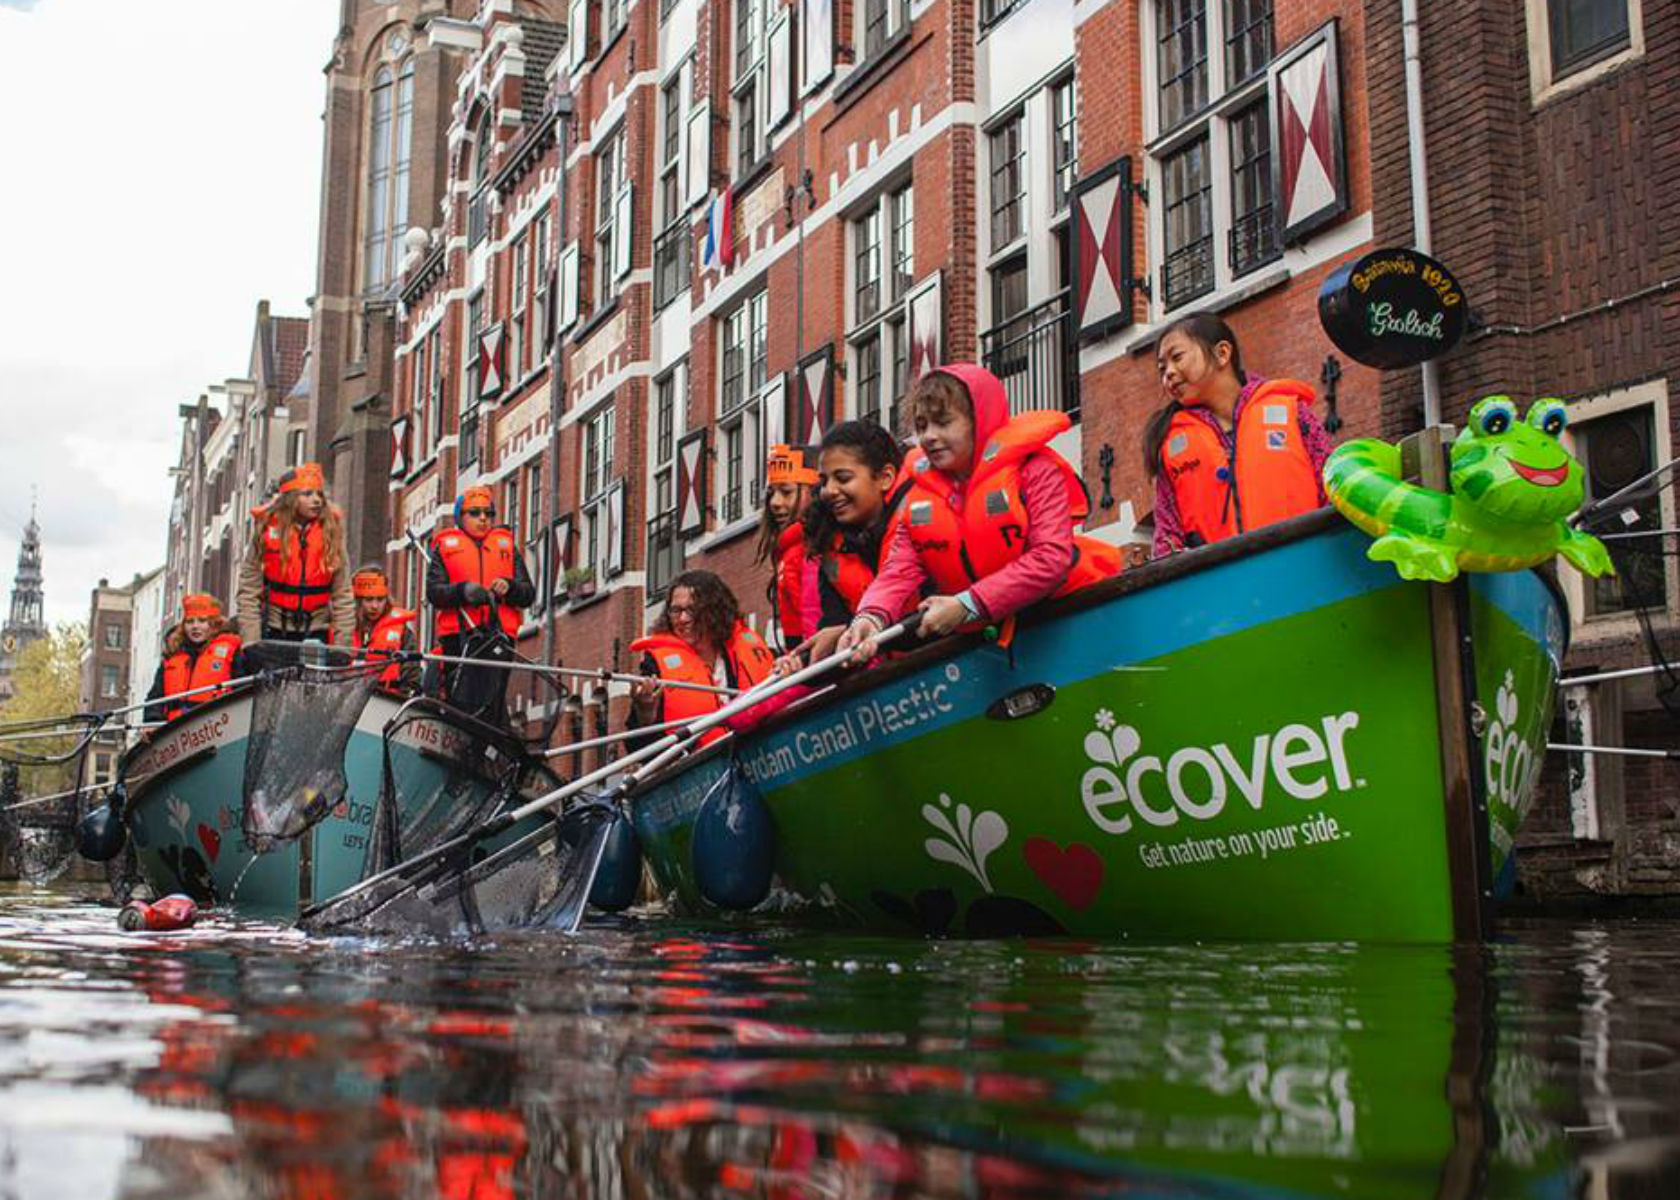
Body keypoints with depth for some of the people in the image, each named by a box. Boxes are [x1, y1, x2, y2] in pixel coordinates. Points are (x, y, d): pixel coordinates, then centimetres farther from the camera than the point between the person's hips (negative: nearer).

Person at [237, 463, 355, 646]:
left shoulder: (331, 531, 1)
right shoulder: (268, 529, -2)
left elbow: (342, 594, 3)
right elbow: (249, 590, -1)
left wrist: (343, 645, -1)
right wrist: (251, 642, -7)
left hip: (315, 632, 1)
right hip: (274, 630, -1)